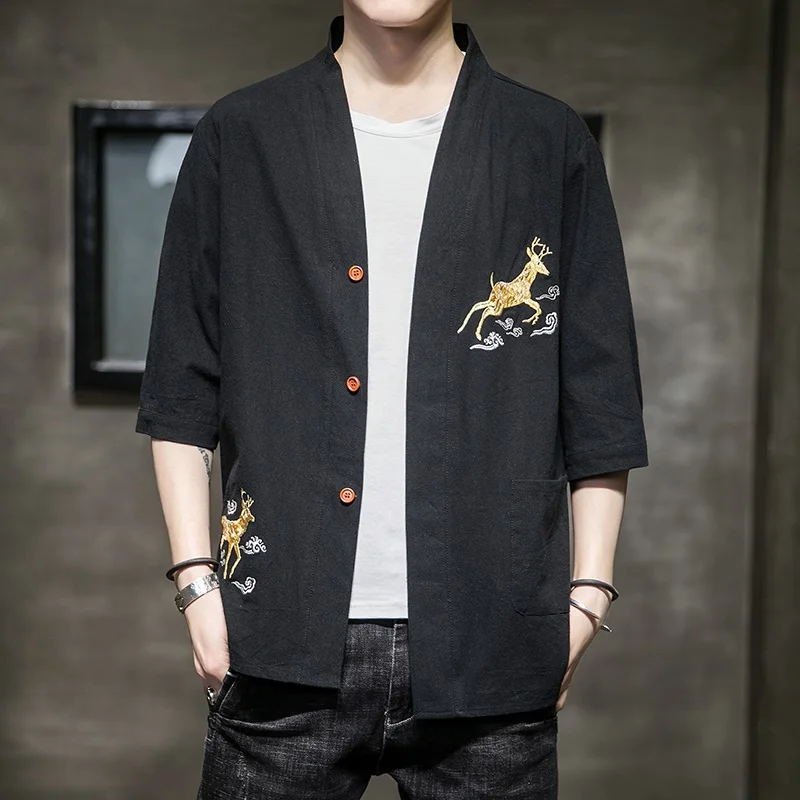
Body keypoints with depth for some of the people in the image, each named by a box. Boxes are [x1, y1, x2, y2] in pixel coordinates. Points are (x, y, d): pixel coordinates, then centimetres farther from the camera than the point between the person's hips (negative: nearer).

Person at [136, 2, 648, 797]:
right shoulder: (238, 138, 6)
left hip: (490, 648, 0)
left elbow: (599, 404, 6)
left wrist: (588, 594, 2)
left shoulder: (553, 146, 6)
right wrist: (196, 581, 1)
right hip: (285, 645, 0)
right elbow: (182, 393, 7)